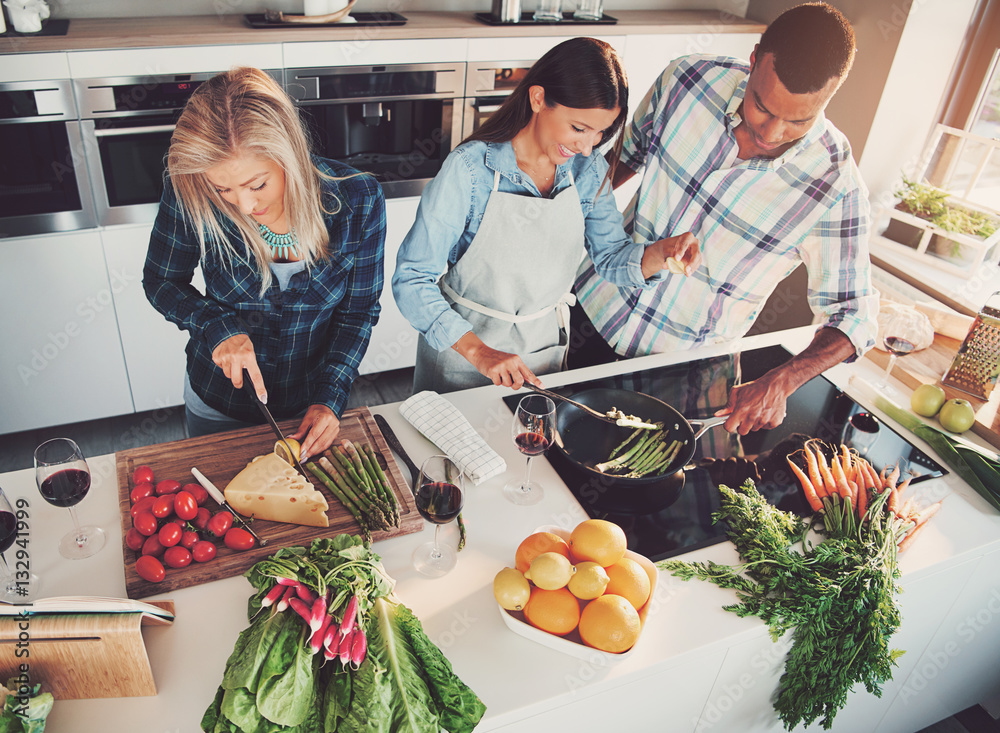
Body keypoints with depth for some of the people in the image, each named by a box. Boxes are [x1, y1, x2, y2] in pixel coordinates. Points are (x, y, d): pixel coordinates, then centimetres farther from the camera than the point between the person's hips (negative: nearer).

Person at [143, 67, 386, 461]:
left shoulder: (357, 199, -24)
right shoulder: (190, 195, -25)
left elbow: (359, 311, -12)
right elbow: (161, 281, -6)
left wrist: (329, 398, -21)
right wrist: (218, 328, -24)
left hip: (313, 405, 0)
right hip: (217, 406, 1)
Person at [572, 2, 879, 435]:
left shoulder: (836, 187, -24)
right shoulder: (688, 78, -17)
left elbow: (850, 314, -17)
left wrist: (779, 383, -34)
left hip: (683, 366, -2)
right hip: (598, 306, 3)